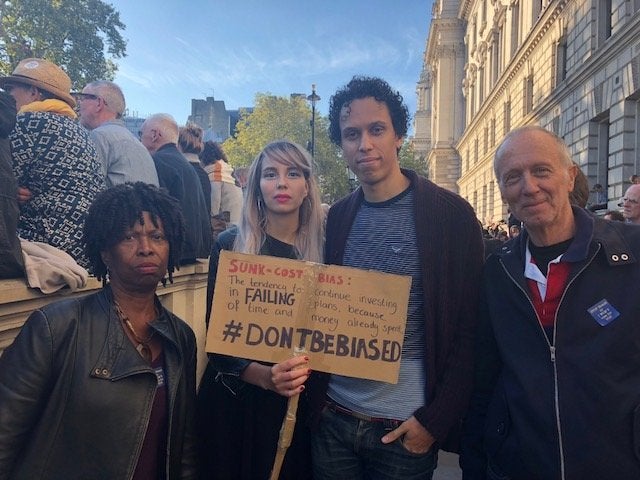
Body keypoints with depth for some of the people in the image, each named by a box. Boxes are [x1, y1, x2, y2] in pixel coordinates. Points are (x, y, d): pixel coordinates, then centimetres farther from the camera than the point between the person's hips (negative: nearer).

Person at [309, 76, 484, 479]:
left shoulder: (451, 214, -10)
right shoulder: (337, 218, 2)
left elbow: (469, 331, -9)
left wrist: (436, 420, -10)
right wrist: (315, 397, 2)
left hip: (406, 428, -3)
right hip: (334, 419, 4)